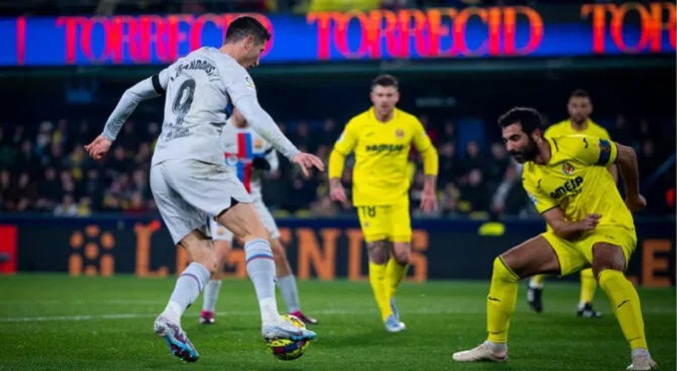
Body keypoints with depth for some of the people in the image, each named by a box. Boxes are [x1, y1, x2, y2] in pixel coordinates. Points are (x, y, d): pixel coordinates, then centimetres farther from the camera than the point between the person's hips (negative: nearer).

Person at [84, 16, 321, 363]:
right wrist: (292, 153, -15)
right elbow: (253, 114, -12)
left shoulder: (183, 64, 28)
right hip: (196, 161, -8)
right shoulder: (232, 70, 5)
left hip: (160, 168, 8)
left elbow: (133, 93, 34)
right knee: (255, 232, -11)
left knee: (206, 259, 6)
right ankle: (271, 319, -27)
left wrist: (108, 134, 44)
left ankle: (171, 317, -19)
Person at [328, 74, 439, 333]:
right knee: (379, 254, -9)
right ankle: (388, 314, 2)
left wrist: (429, 188, 7)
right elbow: (338, 153, 6)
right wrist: (335, 183, -8)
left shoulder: (410, 124, 0)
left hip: (398, 197, 2)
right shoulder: (357, 125, -4)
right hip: (368, 197, -2)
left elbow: (428, 153, 13)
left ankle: (389, 293, 25)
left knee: (402, 255, -6)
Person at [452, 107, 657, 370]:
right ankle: (495, 346, 16)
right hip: (570, 236, 7)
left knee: (607, 274, -40)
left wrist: (633, 197, 10)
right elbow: (558, 226, -7)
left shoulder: (576, 147, -18)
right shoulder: (531, 179, -1)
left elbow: (627, 155, -3)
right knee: (504, 265, 1)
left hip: (611, 227, -7)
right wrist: (578, 225, -29)